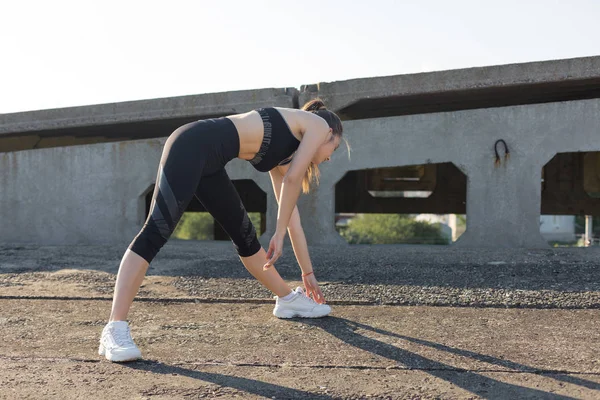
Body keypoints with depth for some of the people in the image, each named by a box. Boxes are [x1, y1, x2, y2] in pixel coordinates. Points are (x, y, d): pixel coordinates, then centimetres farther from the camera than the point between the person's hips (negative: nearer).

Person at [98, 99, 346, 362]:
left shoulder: (284, 152, 30)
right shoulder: (318, 125, 10)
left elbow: (290, 214, 32)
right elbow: (292, 181, -1)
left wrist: (308, 272, 35)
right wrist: (279, 234, 5)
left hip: (207, 162, 10)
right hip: (193, 146, -9)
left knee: (245, 237, 19)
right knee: (155, 233, -18)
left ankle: (288, 300, 34)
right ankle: (115, 329, -24)